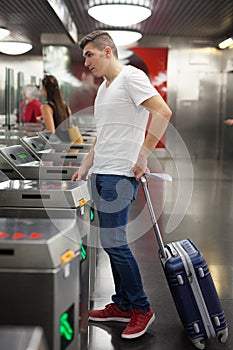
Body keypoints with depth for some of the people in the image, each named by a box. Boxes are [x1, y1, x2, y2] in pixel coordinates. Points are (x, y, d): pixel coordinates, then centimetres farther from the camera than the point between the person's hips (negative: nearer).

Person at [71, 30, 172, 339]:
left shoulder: (131, 76, -7)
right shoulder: (103, 88, 22)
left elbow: (163, 112, -19)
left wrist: (143, 156, -21)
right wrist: (86, 166, 23)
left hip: (119, 175, -9)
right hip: (101, 174, 9)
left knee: (113, 242, -8)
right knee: (113, 243, 12)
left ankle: (142, 309, 7)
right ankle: (122, 305, 24)